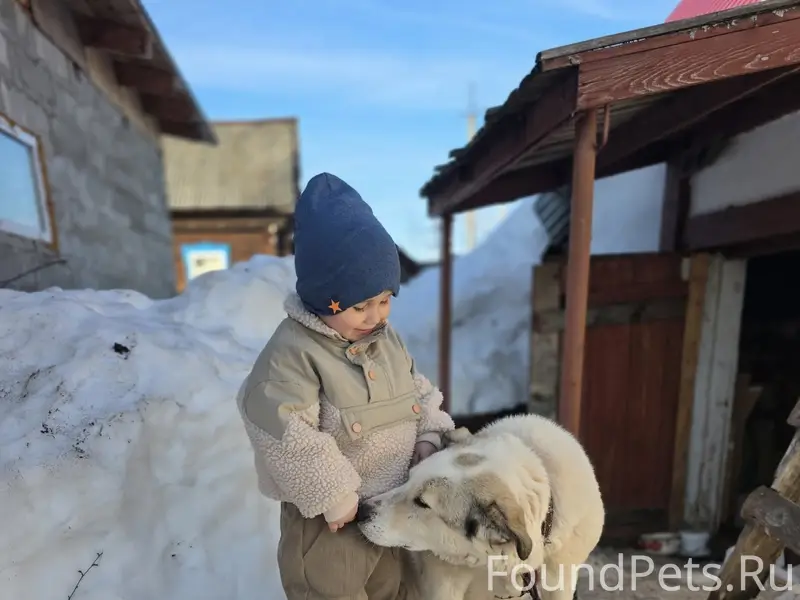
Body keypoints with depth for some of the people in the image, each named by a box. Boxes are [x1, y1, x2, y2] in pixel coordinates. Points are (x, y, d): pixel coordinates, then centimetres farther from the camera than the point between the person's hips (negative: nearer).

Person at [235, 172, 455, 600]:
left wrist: (428, 441, -5)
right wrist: (334, 497, -20)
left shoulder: (388, 339, -3)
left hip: (394, 504, 6)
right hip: (329, 516, -6)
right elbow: (287, 438, -28)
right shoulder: (292, 353, -26)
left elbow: (420, 393, 8)